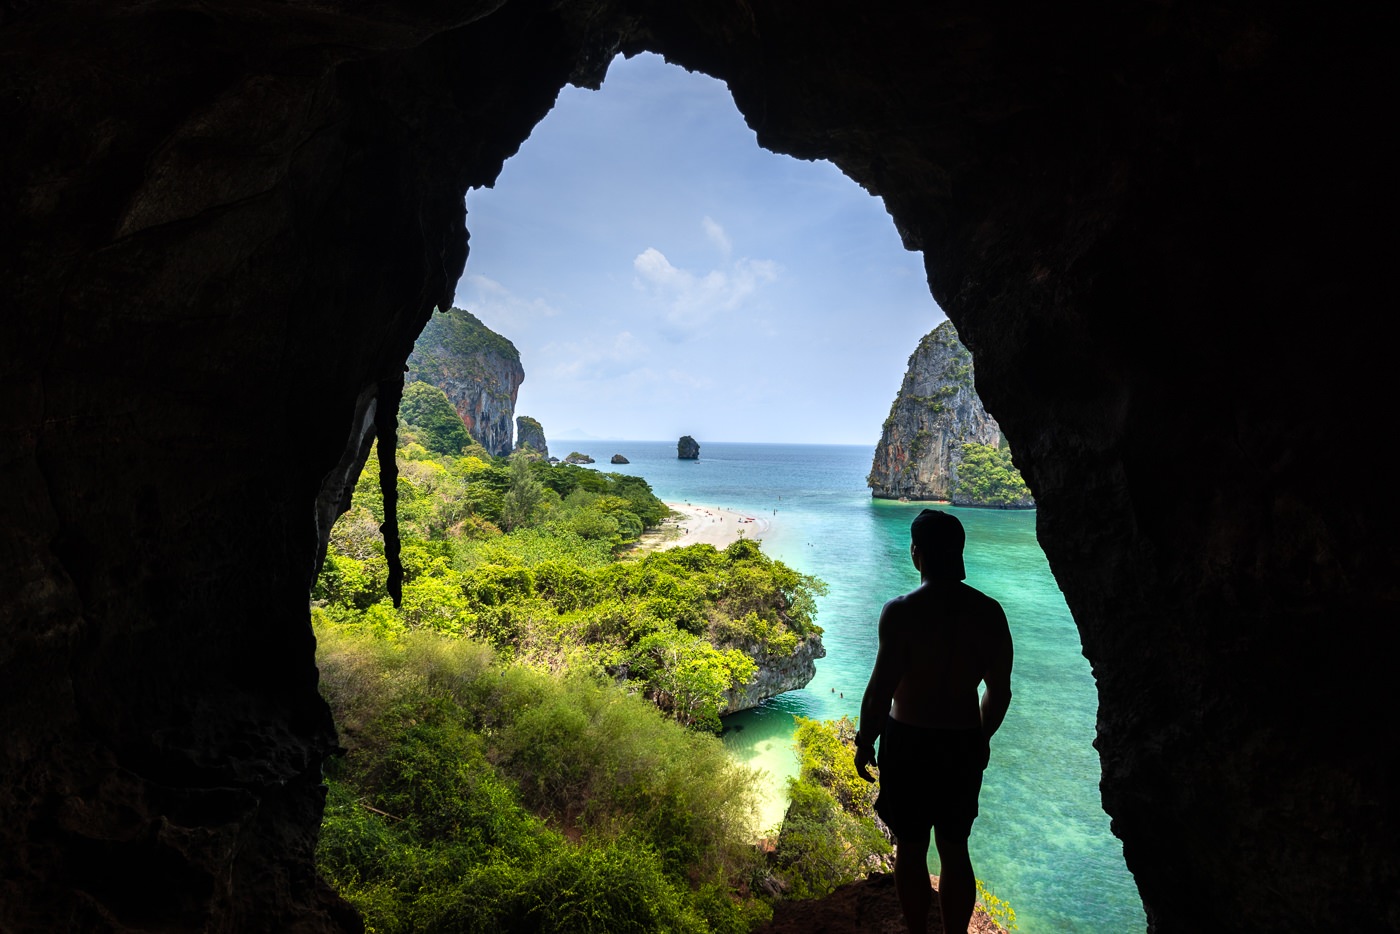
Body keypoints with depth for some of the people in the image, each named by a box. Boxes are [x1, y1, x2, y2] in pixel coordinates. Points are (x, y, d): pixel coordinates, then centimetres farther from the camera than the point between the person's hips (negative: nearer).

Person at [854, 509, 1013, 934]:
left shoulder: (901, 611, -20)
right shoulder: (989, 612, -5)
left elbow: (880, 690, -17)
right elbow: (999, 691, 3)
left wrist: (865, 742, -2)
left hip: (908, 742, -4)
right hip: (965, 744, 4)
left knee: (910, 850, 14)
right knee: (955, 851, 19)